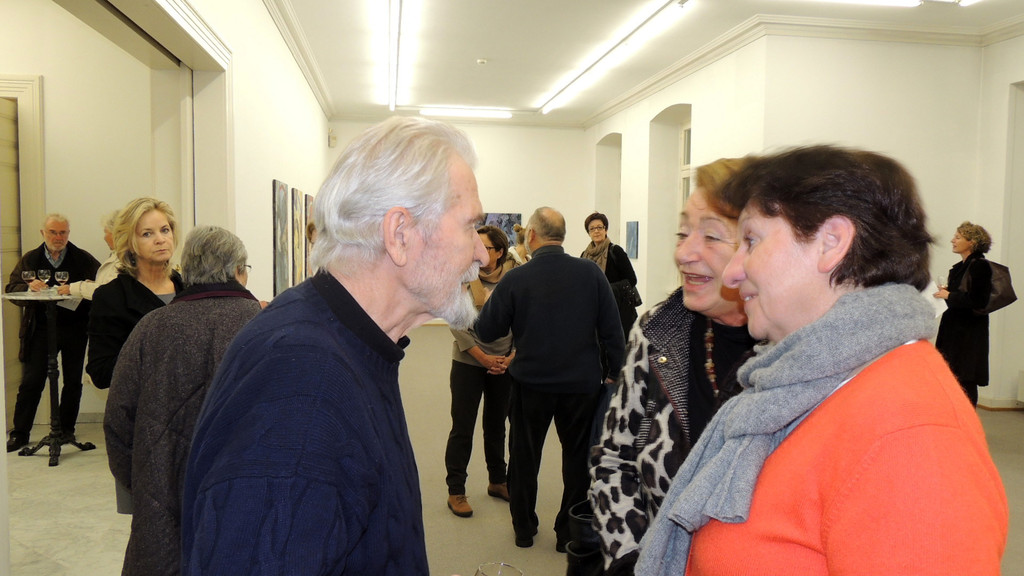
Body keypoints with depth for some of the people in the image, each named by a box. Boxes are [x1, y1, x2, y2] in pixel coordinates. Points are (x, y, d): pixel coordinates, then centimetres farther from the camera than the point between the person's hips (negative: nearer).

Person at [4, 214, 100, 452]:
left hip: (74, 329, 0)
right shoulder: (29, 260, 8)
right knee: (31, 381, 1)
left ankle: (67, 428, 23)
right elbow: (11, 288, 3)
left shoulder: (83, 259, 1)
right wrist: (29, 286, -18)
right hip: (41, 328, 1)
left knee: (73, 381, 8)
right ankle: (20, 433, 11)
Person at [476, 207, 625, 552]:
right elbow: (612, 331, -8)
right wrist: (617, 373, 2)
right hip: (582, 382, 1)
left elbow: (486, 332, -6)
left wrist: (487, 304, 13)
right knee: (578, 458, 16)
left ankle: (524, 529, 31)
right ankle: (570, 533, 24)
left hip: (531, 383, 0)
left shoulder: (515, 279, -12)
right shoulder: (591, 273, -9)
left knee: (524, 456, 19)